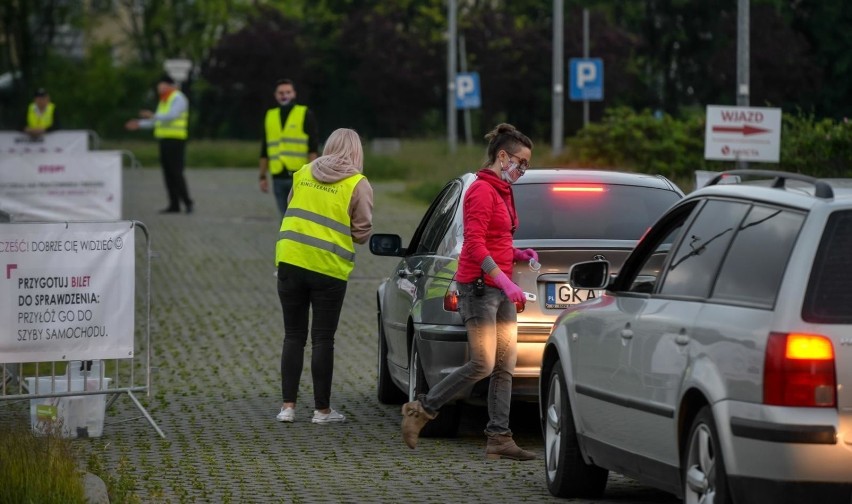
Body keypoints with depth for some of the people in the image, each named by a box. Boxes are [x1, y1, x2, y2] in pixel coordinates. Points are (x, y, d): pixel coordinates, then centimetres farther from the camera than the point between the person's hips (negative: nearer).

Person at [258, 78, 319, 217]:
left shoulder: (305, 114, 1)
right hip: (279, 178, 5)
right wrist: (262, 177, 14)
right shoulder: (270, 116, 14)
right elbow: (264, 151, 18)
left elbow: (313, 148, -4)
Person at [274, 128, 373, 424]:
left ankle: (288, 406, 9)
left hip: (291, 261, 3)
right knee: (323, 340, 5)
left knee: (294, 336, 11)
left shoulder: (304, 174, 8)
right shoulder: (358, 185, -5)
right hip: (329, 269, -3)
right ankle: (322, 410, 10)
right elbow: (362, 232, -3)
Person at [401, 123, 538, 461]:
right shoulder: (481, 191, -12)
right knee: (483, 365, -11)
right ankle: (421, 410, 2)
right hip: (479, 287, -9)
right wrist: (505, 281, -24)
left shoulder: (502, 192, 18)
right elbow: (474, 245, -19)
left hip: (501, 288, 9)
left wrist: (519, 255, 9)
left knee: (506, 366, 3)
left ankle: (499, 438, 3)